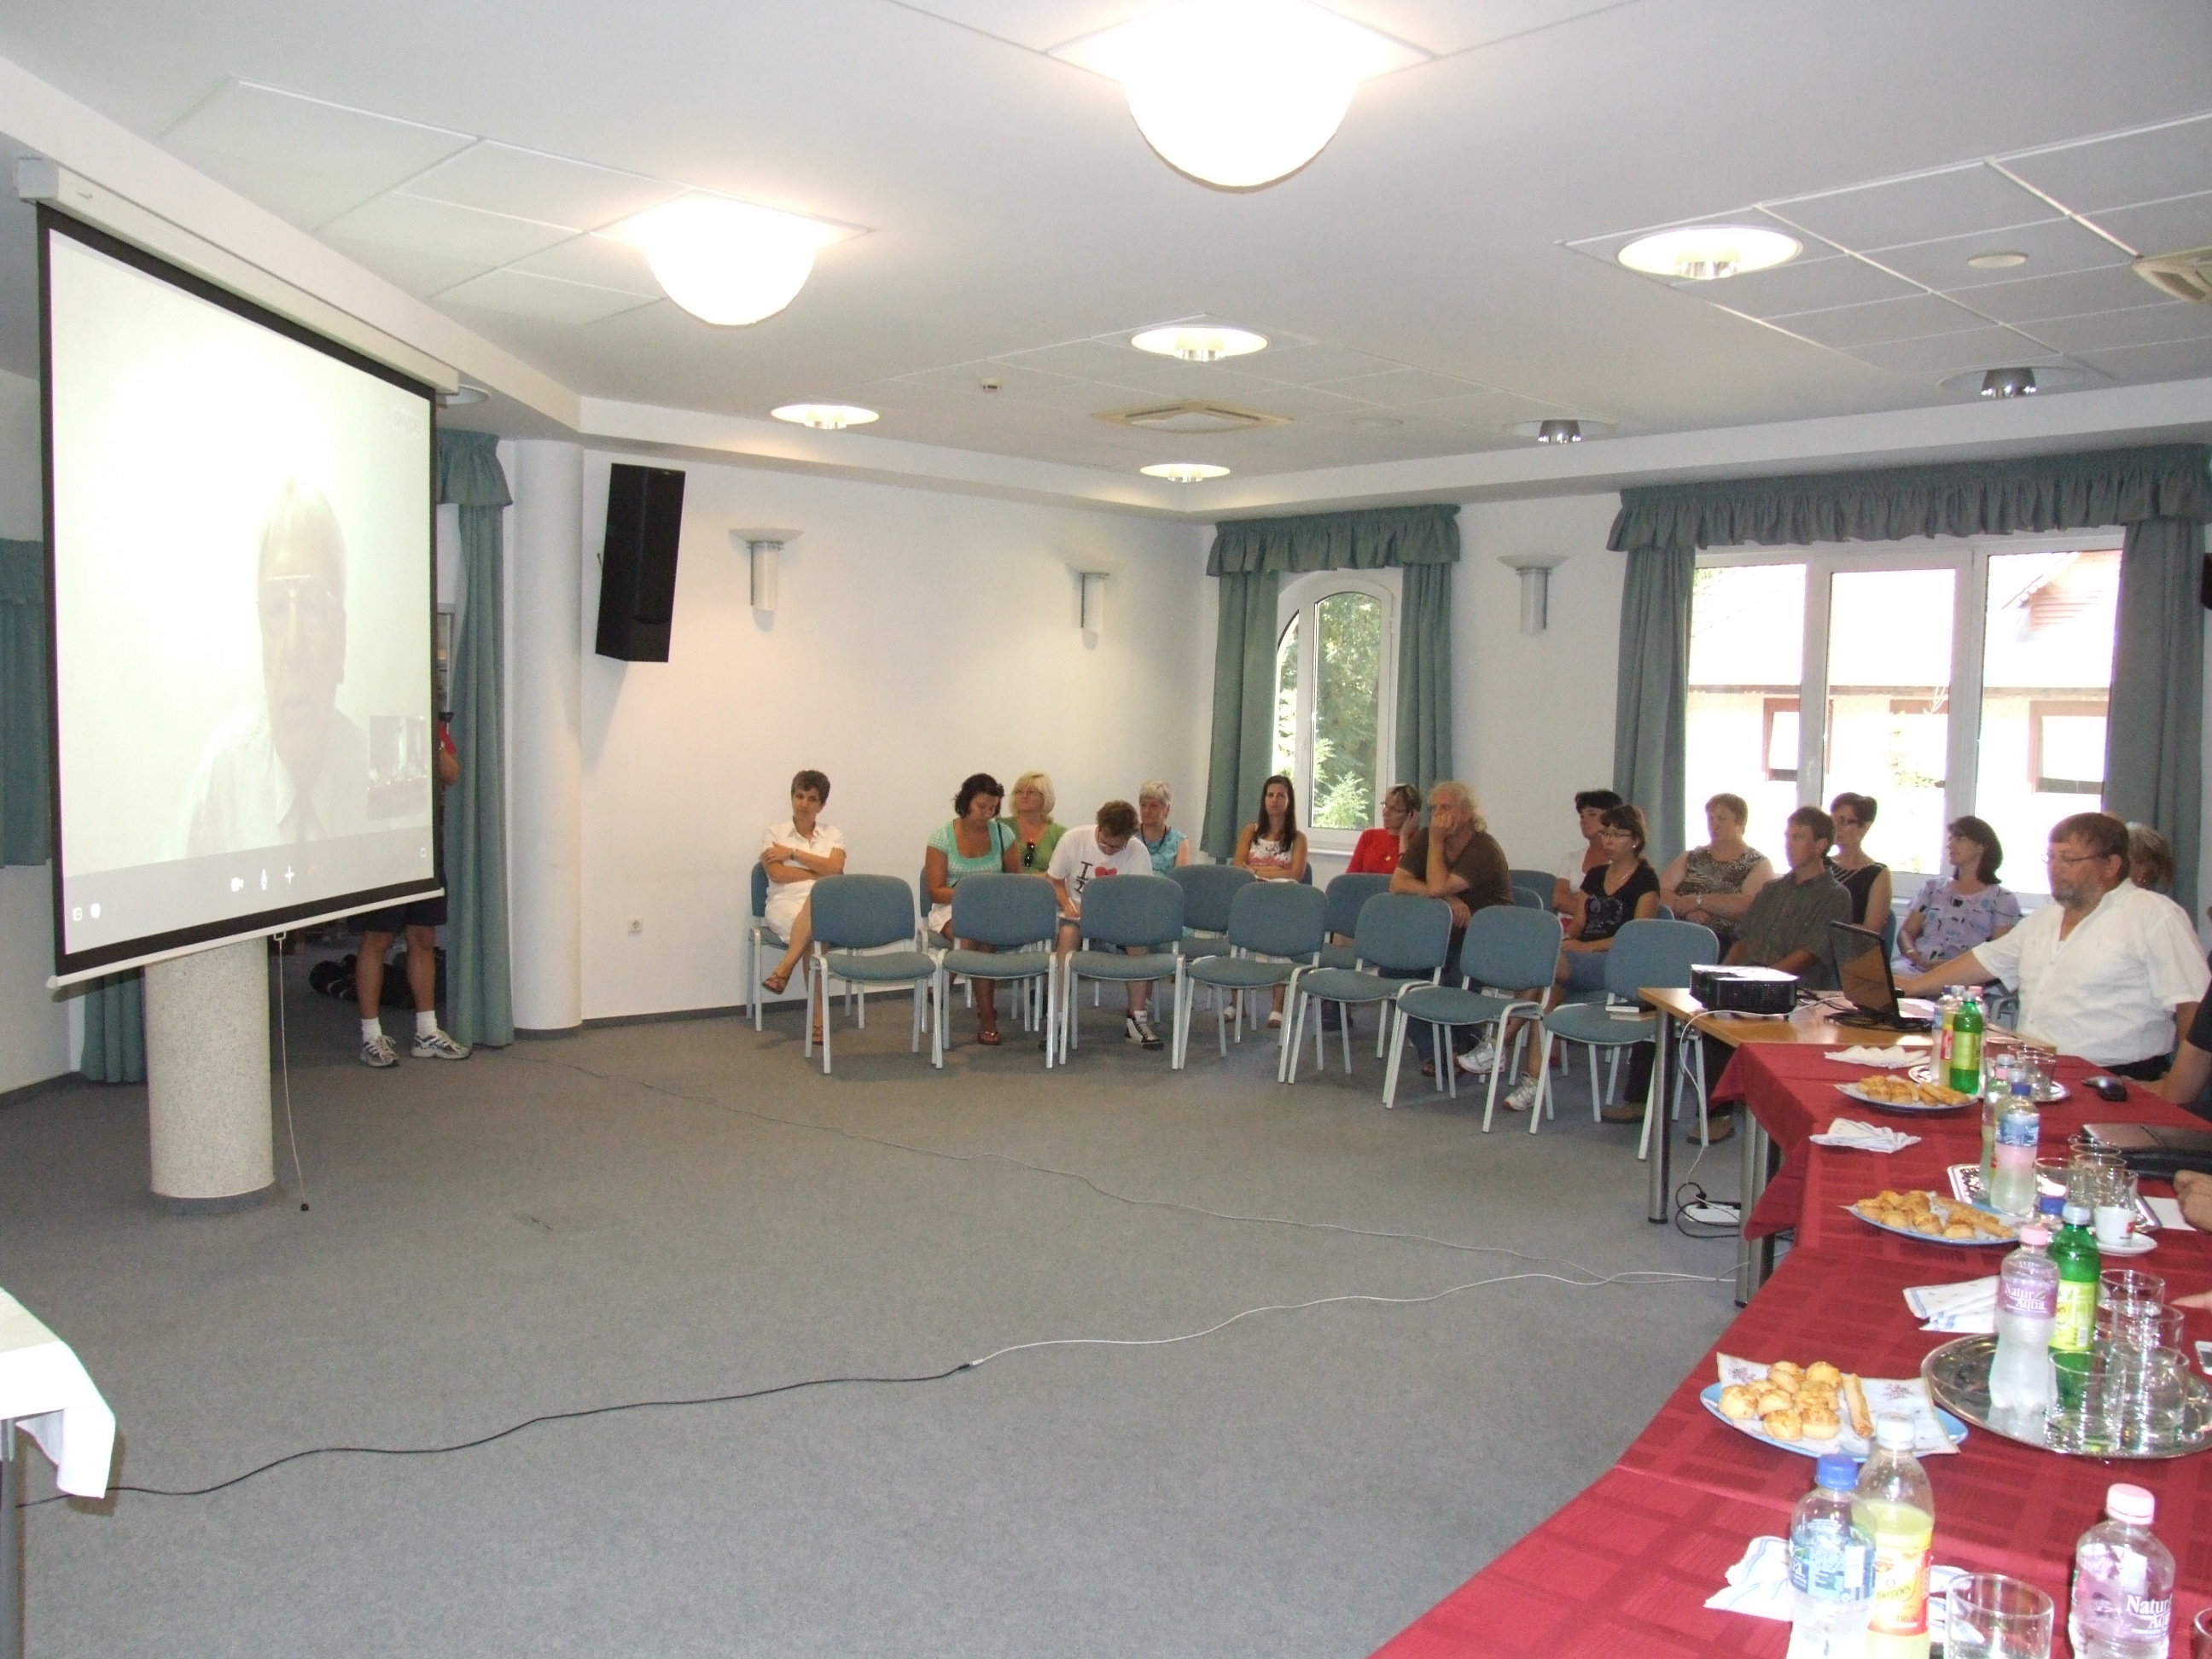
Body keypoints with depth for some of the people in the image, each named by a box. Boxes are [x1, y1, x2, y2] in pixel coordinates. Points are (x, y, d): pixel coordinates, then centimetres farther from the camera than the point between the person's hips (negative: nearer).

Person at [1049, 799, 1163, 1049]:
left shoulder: (1138, 852, -11)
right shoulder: (1073, 840, -12)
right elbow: (1055, 881, 0)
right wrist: (1068, 905, -20)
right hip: (1078, 913, -1)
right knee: (1068, 933, -35)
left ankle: (1137, 1018, -21)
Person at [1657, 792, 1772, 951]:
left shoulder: (1758, 865, 9)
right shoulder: (1690, 858, 21)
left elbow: (1749, 906, -9)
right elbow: (1659, 893, 7)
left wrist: (1699, 901, -8)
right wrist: (1688, 909, -11)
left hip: (1729, 945, -3)